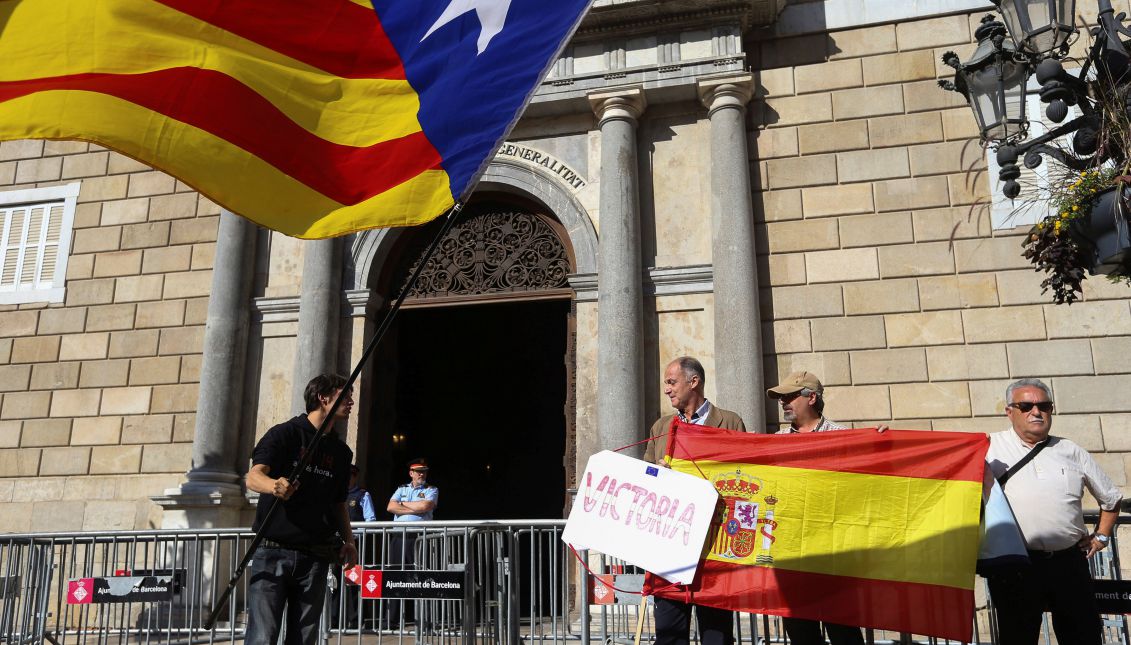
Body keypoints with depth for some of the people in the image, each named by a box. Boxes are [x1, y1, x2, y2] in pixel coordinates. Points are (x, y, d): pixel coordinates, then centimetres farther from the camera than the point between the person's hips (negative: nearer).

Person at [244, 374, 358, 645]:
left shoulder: (341, 452, 15)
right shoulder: (285, 434, -1)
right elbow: (253, 477, -15)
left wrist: (348, 541, 6)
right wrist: (274, 486, -37)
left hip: (315, 558, 5)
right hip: (272, 553, -4)